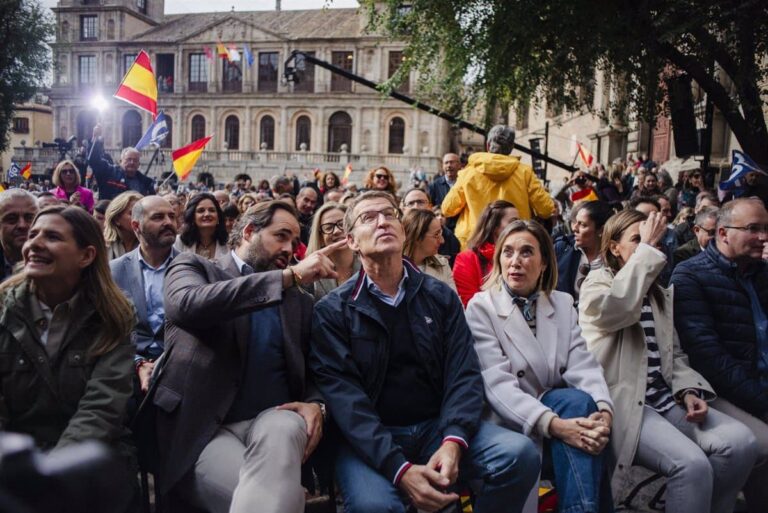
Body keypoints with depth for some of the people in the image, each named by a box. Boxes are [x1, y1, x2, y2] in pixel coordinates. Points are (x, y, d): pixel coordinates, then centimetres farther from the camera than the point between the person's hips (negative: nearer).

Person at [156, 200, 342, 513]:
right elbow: (187, 304, -16)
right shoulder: (193, 267, 8)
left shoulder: (299, 300, 19)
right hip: (204, 426, -4)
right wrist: (291, 276, -19)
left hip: (272, 417, 4)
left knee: (283, 430, -34)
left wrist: (315, 403, -10)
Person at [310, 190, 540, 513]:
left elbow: (464, 373, 0)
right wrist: (399, 468, -25)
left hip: (438, 426, 3)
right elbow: (342, 393, -12)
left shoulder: (440, 296, 8)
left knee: (520, 453, -20)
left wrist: (453, 441, -20)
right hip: (370, 441, -3)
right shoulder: (332, 311, -1)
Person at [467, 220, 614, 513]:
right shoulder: (481, 307, -5)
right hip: (511, 422, -4)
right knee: (577, 401, -29)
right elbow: (498, 383, -16)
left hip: (563, 408, 4)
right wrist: (553, 423, -31)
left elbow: (583, 366, -2)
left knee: (583, 404, -29)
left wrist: (603, 411, -25)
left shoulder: (563, 304, 11)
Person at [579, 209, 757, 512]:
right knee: (692, 463, -27)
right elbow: (619, 309, -23)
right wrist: (646, 247, -16)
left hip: (665, 397, 7)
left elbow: (675, 354, 20)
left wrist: (687, 390, -1)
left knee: (739, 441, -16)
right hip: (623, 400, -6)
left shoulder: (660, 295, 22)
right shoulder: (596, 283, 2)